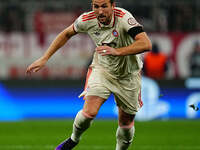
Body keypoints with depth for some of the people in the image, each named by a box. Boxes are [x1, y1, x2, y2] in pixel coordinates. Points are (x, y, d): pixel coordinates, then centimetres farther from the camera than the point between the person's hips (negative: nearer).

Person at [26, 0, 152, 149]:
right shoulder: (87, 19, -18)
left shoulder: (124, 18, -31)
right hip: (102, 70, 1)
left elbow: (146, 44, -42)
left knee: (126, 123, 7)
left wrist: (117, 51, -53)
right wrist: (44, 58, 0)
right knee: (89, 112, -19)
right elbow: (67, 33, 3)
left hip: (128, 75, -1)